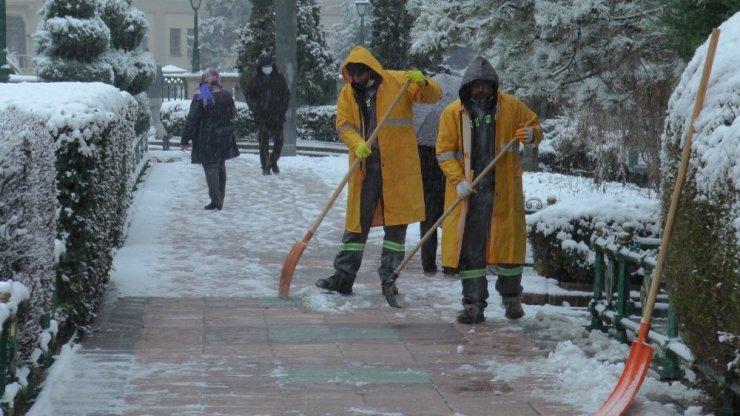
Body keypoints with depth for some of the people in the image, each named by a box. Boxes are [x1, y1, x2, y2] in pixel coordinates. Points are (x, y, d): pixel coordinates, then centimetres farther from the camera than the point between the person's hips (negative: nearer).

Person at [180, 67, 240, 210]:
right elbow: (232, 114, 16)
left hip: (207, 139, -5)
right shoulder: (226, 96, 0)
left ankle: (216, 200, -7)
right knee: (220, 167, 16)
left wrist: (184, 140, -9)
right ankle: (220, 200, 22)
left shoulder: (200, 98, -16)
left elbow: (191, 121, -15)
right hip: (224, 138, 5)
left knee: (210, 168, -1)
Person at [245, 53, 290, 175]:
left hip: (277, 116, 1)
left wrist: (282, 109, 0)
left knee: (279, 141, 3)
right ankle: (265, 167, 8)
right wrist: (255, 109, -3)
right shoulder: (255, 79, 1)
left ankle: (273, 162, 25)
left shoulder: (279, 78, 4)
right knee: (263, 142, 0)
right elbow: (249, 96, 8)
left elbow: (287, 95, 10)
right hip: (261, 116, -1)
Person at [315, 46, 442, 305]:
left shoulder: (399, 82, -2)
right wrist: (357, 144, -20)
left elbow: (434, 96, -3)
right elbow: (344, 126, -1)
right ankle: (343, 277, 14)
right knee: (357, 221, 7)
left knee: (396, 223, 3)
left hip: (397, 166, -2)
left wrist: (423, 82, -25)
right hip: (363, 167, 2)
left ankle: (389, 279, 10)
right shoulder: (347, 94, 6)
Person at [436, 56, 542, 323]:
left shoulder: (512, 107, 1)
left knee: (509, 241, 6)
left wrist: (531, 135, -12)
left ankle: (512, 298, 26)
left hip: (503, 190, 0)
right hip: (467, 191, 0)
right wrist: (458, 180, -15)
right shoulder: (453, 113, 0)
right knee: (468, 246, 2)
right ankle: (474, 305, 10)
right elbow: (445, 152, -1)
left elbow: (536, 128, 13)